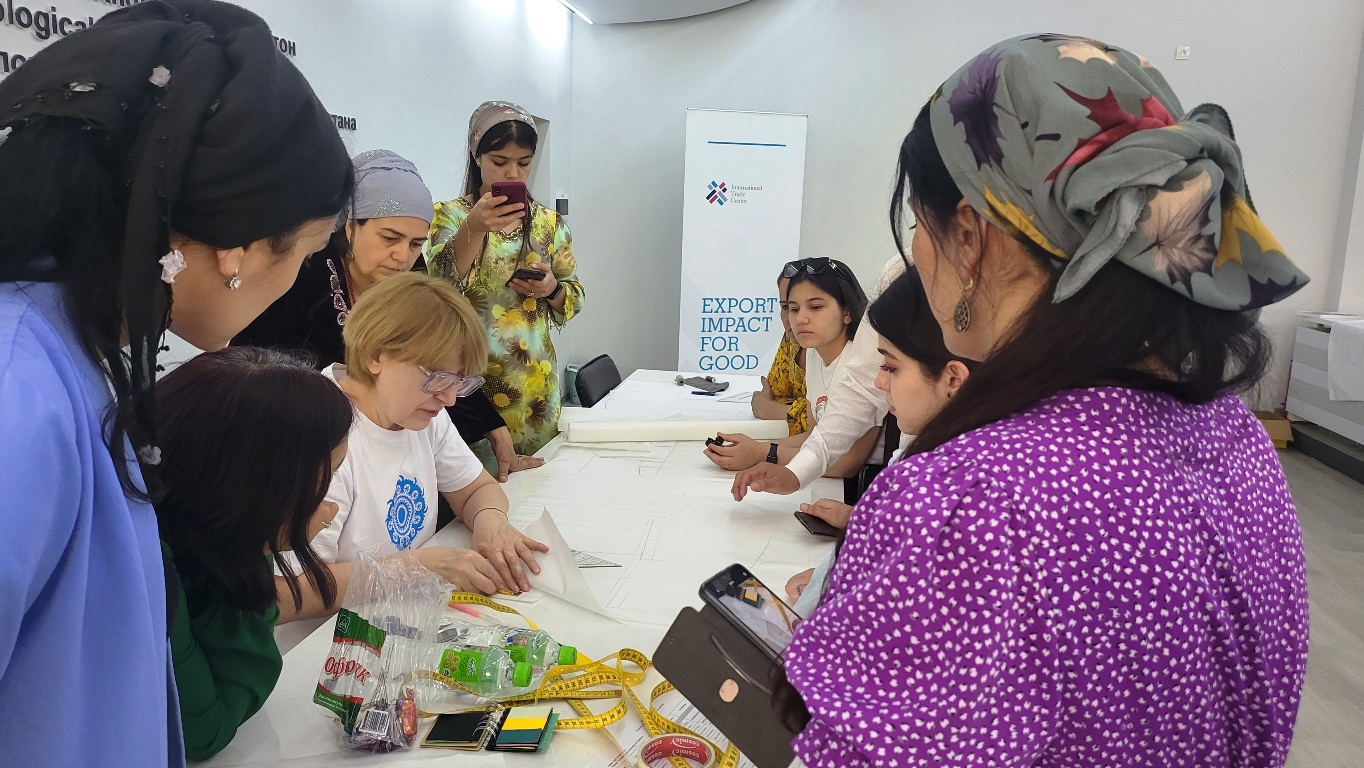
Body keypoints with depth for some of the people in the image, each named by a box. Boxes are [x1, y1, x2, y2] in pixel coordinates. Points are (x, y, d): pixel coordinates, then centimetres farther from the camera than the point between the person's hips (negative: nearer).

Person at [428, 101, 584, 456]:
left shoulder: (549, 223, 6)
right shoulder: (451, 214, -1)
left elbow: (574, 298, 11)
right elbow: (439, 285, -19)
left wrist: (551, 290, -11)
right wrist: (474, 229, -34)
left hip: (534, 382, 3)